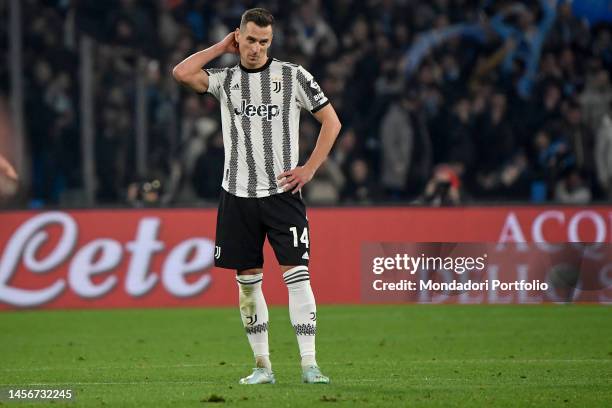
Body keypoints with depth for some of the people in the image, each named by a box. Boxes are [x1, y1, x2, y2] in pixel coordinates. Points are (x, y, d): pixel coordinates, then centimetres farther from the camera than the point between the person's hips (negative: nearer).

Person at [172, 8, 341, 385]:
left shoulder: (293, 75, 3)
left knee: (297, 275, -10)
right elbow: (182, 73, -10)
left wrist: (310, 169, -3)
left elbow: (331, 121, 6)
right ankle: (262, 365, 12)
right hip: (238, 195, 3)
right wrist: (222, 47, 0)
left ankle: (309, 363, -11)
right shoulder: (225, 80, 8)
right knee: (247, 280, 5)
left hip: (283, 192, -2)